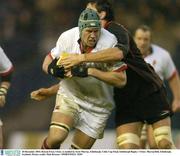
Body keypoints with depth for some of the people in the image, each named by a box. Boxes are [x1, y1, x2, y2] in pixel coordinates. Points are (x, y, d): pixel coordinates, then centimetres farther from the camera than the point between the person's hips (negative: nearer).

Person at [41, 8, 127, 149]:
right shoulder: (68, 37, -13)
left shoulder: (109, 43, -23)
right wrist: (52, 69, -23)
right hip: (70, 95, 1)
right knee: (55, 138, -21)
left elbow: (121, 80, -25)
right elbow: (48, 61, 2)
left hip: (97, 106, -1)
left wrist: (90, 71, -34)